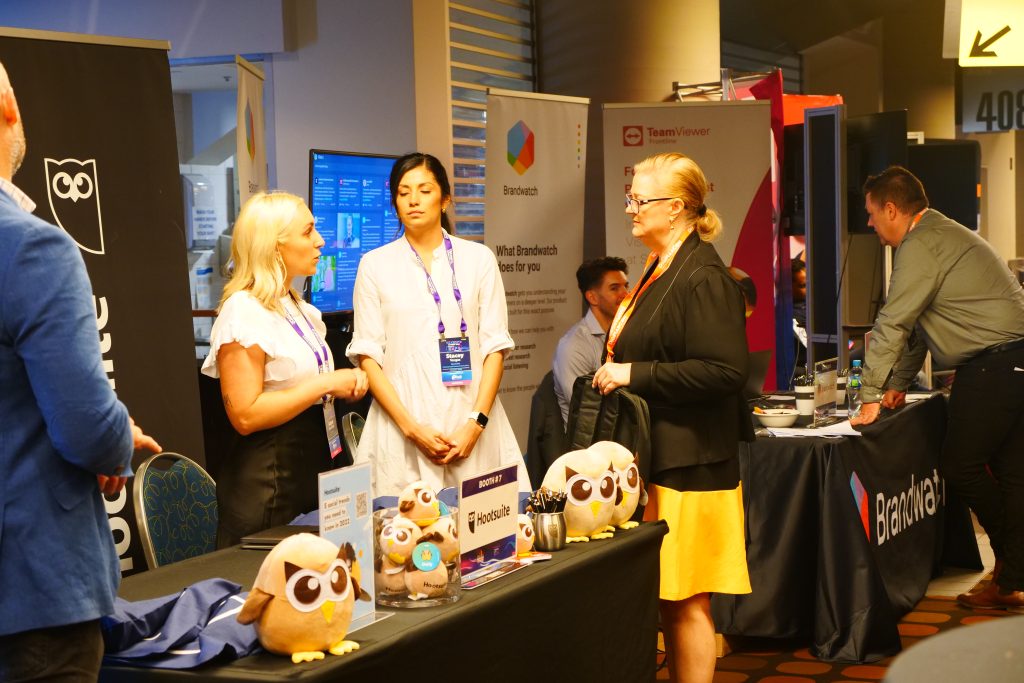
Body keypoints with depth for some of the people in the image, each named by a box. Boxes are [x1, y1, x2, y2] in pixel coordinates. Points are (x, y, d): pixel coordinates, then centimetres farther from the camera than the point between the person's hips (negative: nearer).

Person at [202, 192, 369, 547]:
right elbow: (245, 415, -22)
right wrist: (324, 385, -19)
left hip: (316, 465, 9)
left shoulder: (299, 308, 14)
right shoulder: (244, 311, -15)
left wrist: (345, 385, 8)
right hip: (268, 484, -9)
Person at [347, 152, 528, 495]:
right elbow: (367, 354, 1)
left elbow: (495, 346, 4)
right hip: (402, 427, -1)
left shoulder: (478, 258, 9)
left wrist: (476, 422, -9)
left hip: (471, 422, 1)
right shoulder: (375, 264, 6)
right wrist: (412, 428, -9)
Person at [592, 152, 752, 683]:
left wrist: (635, 374, -21)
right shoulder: (660, 270, 14)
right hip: (658, 458, 10)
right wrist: (616, 370, 12)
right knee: (668, 599, 14)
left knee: (685, 601, -2)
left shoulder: (703, 278, -16)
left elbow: (725, 372, -24)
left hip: (687, 463, -10)